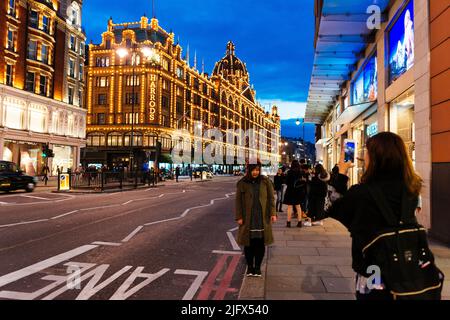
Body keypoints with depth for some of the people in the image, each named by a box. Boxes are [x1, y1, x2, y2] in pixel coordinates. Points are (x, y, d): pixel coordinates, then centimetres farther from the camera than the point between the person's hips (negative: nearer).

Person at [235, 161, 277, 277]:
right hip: (247, 218, 0)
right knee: (249, 243, 7)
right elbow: (238, 201, 2)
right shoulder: (242, 183, -1)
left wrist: (273, 213, -4)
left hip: (262, 218, 0)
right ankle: (250, 267, 24)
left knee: (260, 243, 6)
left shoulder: (265, 181, 1)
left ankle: (258, 267, 22)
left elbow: (271, 198, 3)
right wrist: (239, 217, -3)